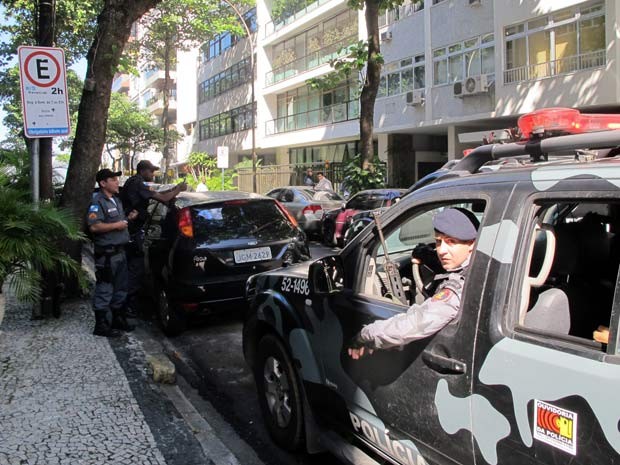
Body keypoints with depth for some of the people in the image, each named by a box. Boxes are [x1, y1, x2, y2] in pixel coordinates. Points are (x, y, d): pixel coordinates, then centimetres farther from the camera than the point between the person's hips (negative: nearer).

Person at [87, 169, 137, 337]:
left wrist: (128, 218, 12)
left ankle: (118, 318, 29)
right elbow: (94, 226, -25)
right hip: (106, 253, -9)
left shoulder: (116, 200, 17)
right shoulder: (97, 202, -13)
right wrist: (116, 225, -20)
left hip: (120, 251, 9)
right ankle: (101, 325, 3)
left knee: (121, 287, 17)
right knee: (104, 290, -4)